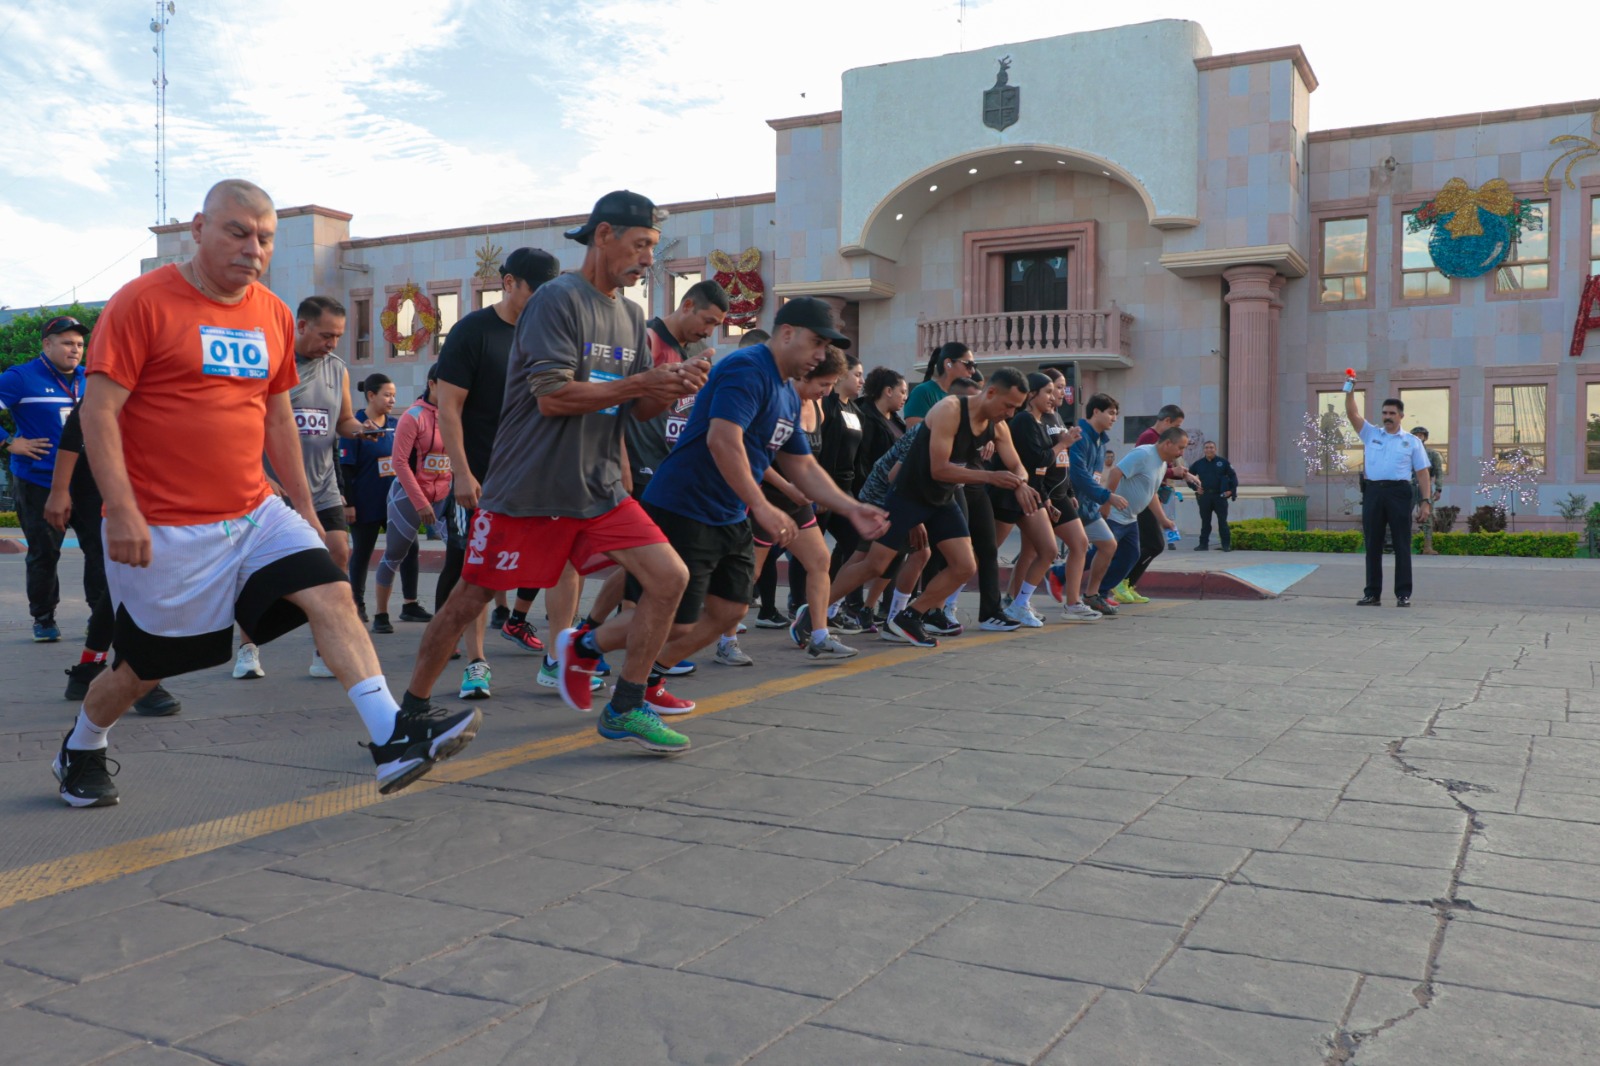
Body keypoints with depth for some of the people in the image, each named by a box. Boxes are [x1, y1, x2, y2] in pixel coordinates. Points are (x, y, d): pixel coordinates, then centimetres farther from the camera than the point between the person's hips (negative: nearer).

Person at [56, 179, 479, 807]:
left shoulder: (273, 315, 9)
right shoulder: (143, 302, -10)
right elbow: (99, 411, -13)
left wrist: (304, 505, 16)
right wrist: (121, 511, -21)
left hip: (257, 513, 5)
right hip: (166, 529, -5)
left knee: (333, 594, -14)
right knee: (145, 666, 9)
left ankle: (393, 738, -19)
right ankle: (79, 751, 38)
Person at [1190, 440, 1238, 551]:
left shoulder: (1223, 462, 1)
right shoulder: (1199, 464, 7)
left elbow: (1233, 476, 3)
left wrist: (1232, 491, -6)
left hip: (1220, 496, -2)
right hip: (1204, 496, 2)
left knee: (1222, 521, -2)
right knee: (1205, 521, 7)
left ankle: (1226, 544, 1)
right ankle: (1203, 544, 12)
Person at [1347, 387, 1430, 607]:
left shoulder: (1412, 441, 10)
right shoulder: (1370, 434, 14)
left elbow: (1423, 473, 6)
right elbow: (1352, 414, 2)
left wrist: (1426, 501, -2)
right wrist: (1349, 392, -12)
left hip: (1399, 492, -2)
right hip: (1373, 491, 2)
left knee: (1401, 545, -1)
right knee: (1372, 544, 5)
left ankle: (1403, 594, 3)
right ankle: (1372, 594, 11)